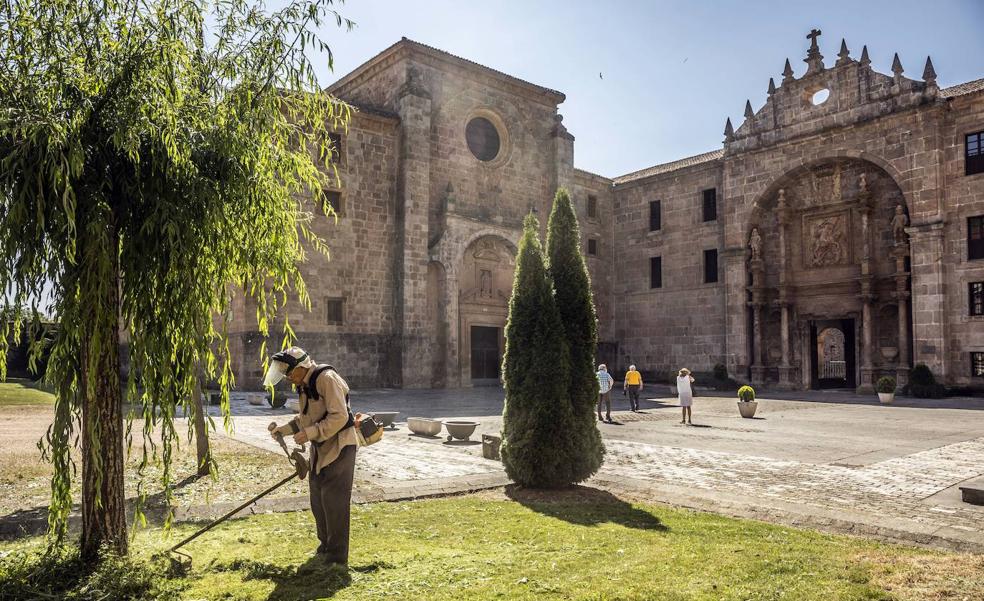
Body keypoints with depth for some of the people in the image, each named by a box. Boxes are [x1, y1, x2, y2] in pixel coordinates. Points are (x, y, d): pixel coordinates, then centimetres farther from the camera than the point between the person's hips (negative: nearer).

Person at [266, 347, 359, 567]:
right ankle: (326, 545, 34)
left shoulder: (327, 378, -21)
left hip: (339, 447, -10)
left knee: (334, 502, -7)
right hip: (320, 448, 10)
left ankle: (338, 558, 2)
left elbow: (339, 417, -27)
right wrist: (285, 429, 6)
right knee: (318, 499, 17)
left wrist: (309, 433, -27)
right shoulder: (304, 385, 9)